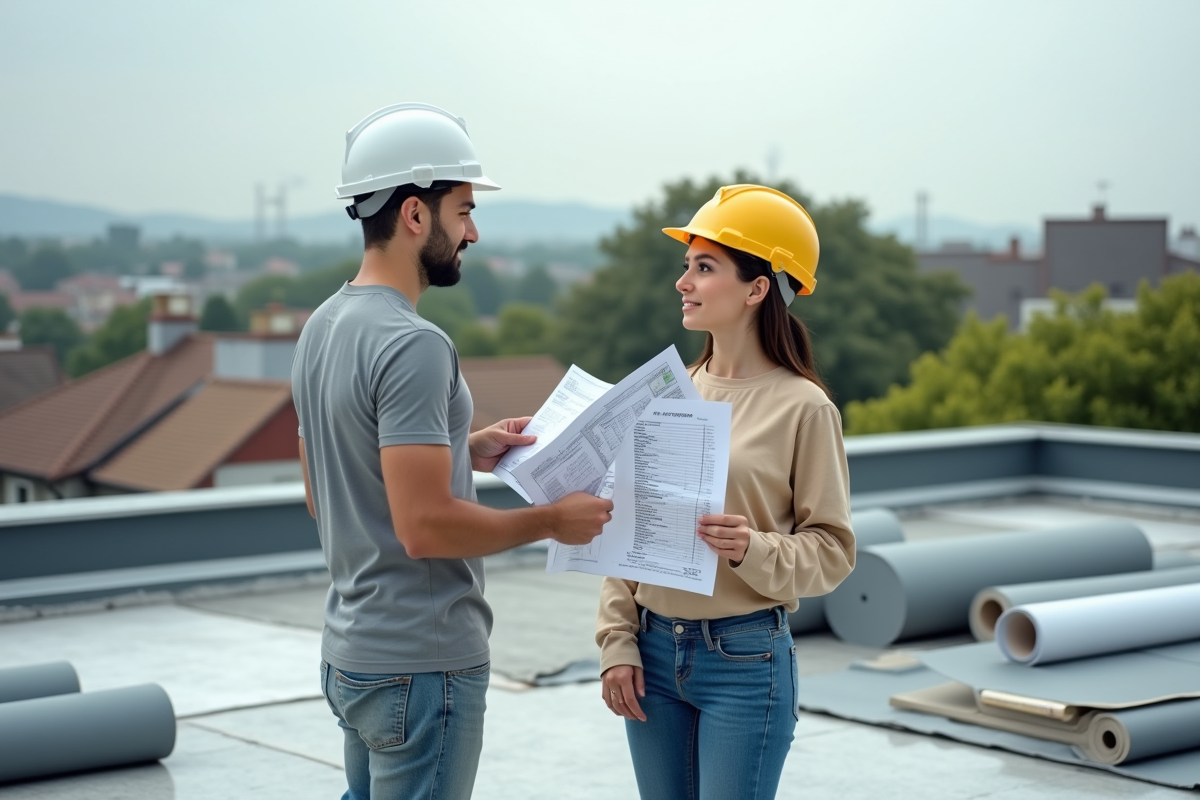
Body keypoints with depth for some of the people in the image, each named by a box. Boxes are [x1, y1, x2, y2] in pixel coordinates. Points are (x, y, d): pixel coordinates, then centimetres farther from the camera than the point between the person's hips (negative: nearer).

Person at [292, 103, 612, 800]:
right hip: (422, 665, -10)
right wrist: (553, 520, -13)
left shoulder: (323, 328, 9)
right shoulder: (412, 345, -21)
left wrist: (464, 452, 14)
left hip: (351, 651, 10)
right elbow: (426, 527, -26)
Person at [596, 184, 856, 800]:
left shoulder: (803, 407, -8)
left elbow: (832, 550, -7)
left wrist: (754, 553, -24)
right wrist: (616, 644, 2)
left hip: (746, 656, -5)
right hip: (655, 653, 5)